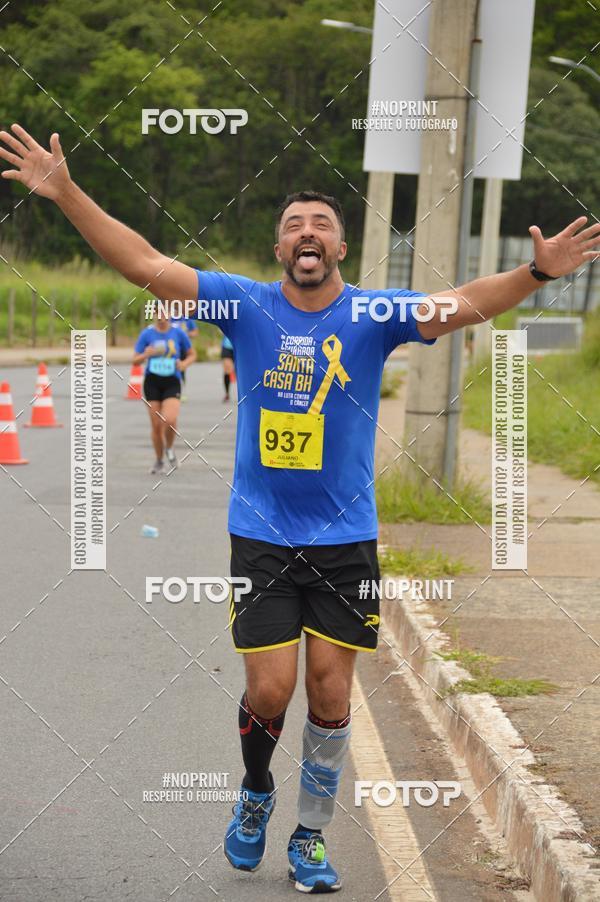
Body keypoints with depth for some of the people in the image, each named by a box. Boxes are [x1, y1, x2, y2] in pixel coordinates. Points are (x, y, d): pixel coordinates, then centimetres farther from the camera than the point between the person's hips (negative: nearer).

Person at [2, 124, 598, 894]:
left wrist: (535, 273, -38)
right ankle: (256, 792, 29)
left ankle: (310, 840, 22)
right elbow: (146, 265, -7)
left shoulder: (373, 315, -5)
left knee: (330, 697, 4)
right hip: (261, 536, 0)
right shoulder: (247, 306, -3)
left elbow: (456, 306, -20)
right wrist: (66, 194, -15)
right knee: (269, 691, -3)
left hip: (346, 541, 0)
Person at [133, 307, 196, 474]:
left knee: (170, 420, -21)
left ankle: (169, 448, 10)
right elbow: (135, 360, 1)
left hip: (172, 383, -1)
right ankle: (159, 461, 22)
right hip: (152, 381, 1)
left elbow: (192, 355, 11)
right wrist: (146, 355, -21)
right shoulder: (146, 333, -1)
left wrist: (184, 363, -11)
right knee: (156, 425, 1)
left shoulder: (178, 333, -1)